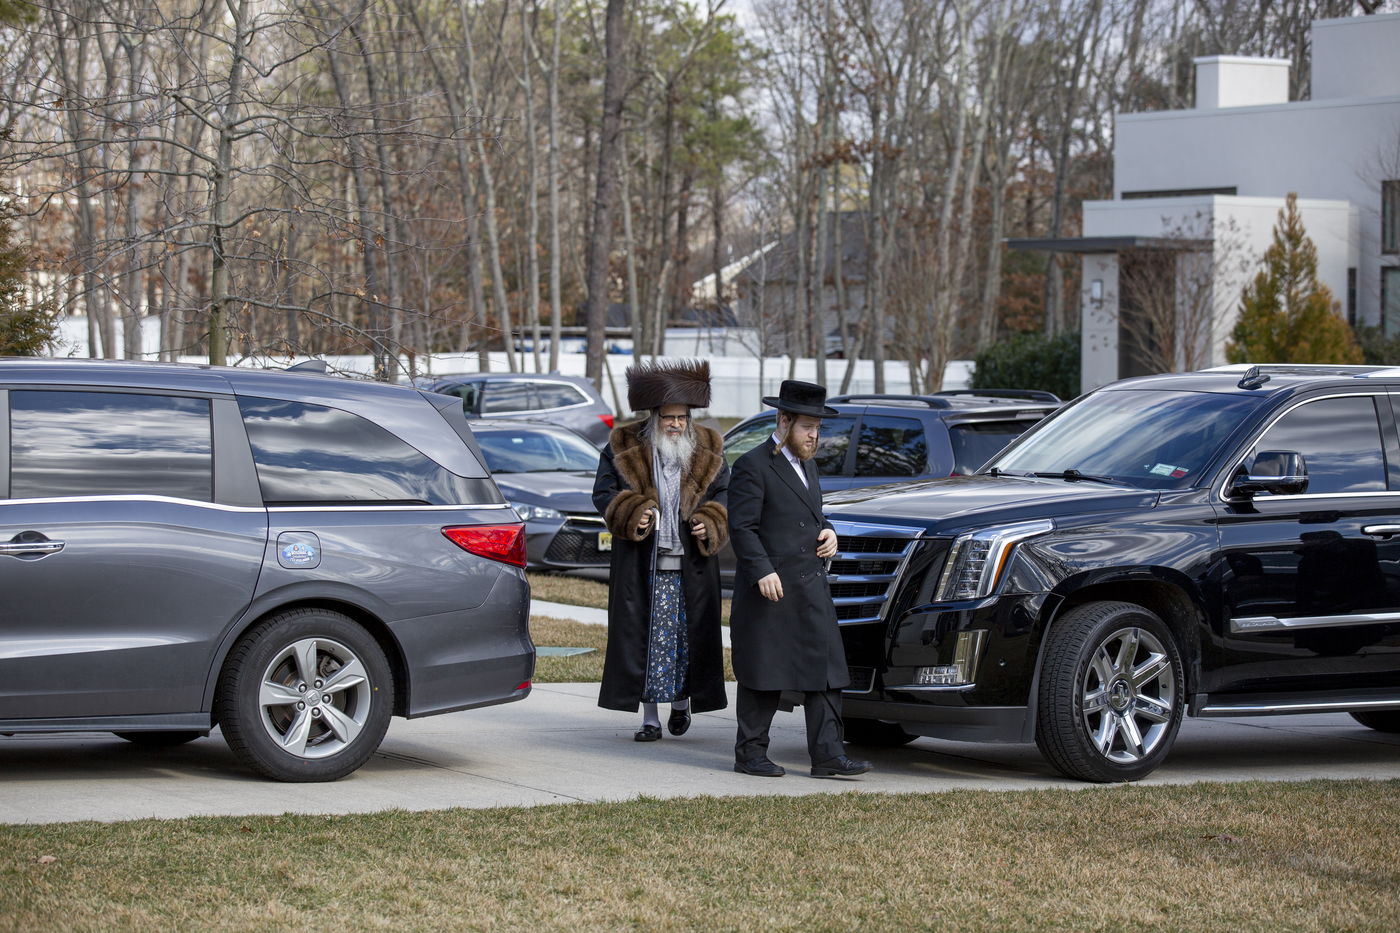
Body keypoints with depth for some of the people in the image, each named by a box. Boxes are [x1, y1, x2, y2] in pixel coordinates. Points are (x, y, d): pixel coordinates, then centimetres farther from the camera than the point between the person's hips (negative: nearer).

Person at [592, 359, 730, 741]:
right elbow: (603, 492, 4)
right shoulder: (623, 449, 3)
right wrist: (630, 515, -14)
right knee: (645, 638, -2)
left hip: (691, 566, 1)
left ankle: (682, 702, 22)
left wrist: (711, 525, -4)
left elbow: (724, 493, 14)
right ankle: (650, 717, 4)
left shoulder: (708, 452, 9)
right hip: (643, 566, -1)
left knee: (688, 635, 1)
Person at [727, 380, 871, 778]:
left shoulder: (806, 465, 19)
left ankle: (827, 754, 1)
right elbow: (742, 527, -13)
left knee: (824, 672, 1)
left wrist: (828, 533, 9)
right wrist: (763, 572, -23)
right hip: (771, 590, -8)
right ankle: (750, 753, 10)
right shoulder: (753, 466, -8)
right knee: (763, 675, 0)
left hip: (812, 588, 8)